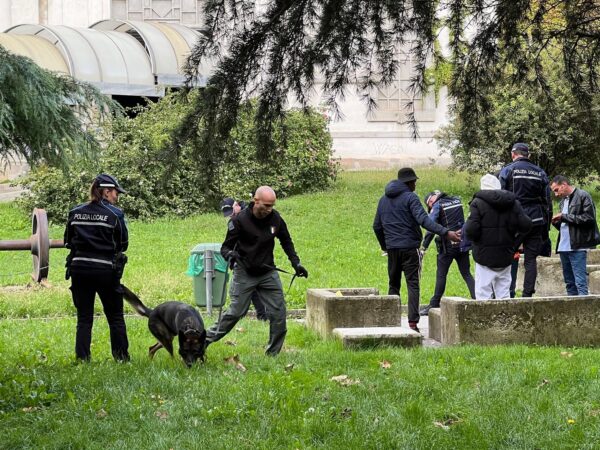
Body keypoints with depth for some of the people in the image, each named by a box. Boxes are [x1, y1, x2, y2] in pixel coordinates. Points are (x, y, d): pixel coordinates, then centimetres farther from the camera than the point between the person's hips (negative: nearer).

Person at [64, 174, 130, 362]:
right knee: (115, 317, 10)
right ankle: (121, 357, 14)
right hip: (105, 270, -3)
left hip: (79, 268, 3)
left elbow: (68, 241, 10)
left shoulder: (75, 213, 4)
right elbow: (123, 244, 2)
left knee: (84, 318, 8)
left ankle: (82, 358, 3)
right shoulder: (114, 214, -6)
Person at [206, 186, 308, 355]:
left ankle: (273, 353, 9)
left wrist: (296, 263, 7)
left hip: (268, 272, 4)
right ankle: (207, 339, 10)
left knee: (278, 312, -2)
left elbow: (286, 241, 14)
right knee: (236, 311, -4)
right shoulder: (240, 220, -17)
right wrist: (230, 254, -34)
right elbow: (225, 247, -11)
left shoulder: (275, 218, -4)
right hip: (245, 273, -4)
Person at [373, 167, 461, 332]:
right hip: (410, 248, -5)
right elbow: (423, 220, -22)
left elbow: (377, 226, 17)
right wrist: (446, 233, -28)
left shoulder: (384, 200, 13)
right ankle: (413, 322, -14)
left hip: (392, 249, 6)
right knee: (413, 285, -4)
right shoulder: (410, 198, -8)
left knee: (393, 285, 15)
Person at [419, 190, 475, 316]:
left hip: (448, 246, -5)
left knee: (441, 275, 4)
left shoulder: (438, 205, -7)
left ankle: (434, 305, 7)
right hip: (463, 244, 5)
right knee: (466, 274, 8)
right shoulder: (457, 200, 10)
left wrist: (424, 246, -11)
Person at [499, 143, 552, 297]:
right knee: (531, 259, 5)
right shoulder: (540, 173, 9)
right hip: (536, 221, 3)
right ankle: (528, 294, 1)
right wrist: (546, 226, 15)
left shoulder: (507, 171, -1)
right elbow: (548, 201, 10)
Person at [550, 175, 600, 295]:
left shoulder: (582, 196, -5)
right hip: (564, 247, 8)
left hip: (577, 247, -8)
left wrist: (564, 217, -13)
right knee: (569, 282, 9)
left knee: (580, 282, -12)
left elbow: (589, 218, -15)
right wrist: (556, 222, 3)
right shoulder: (563, 201, 18)